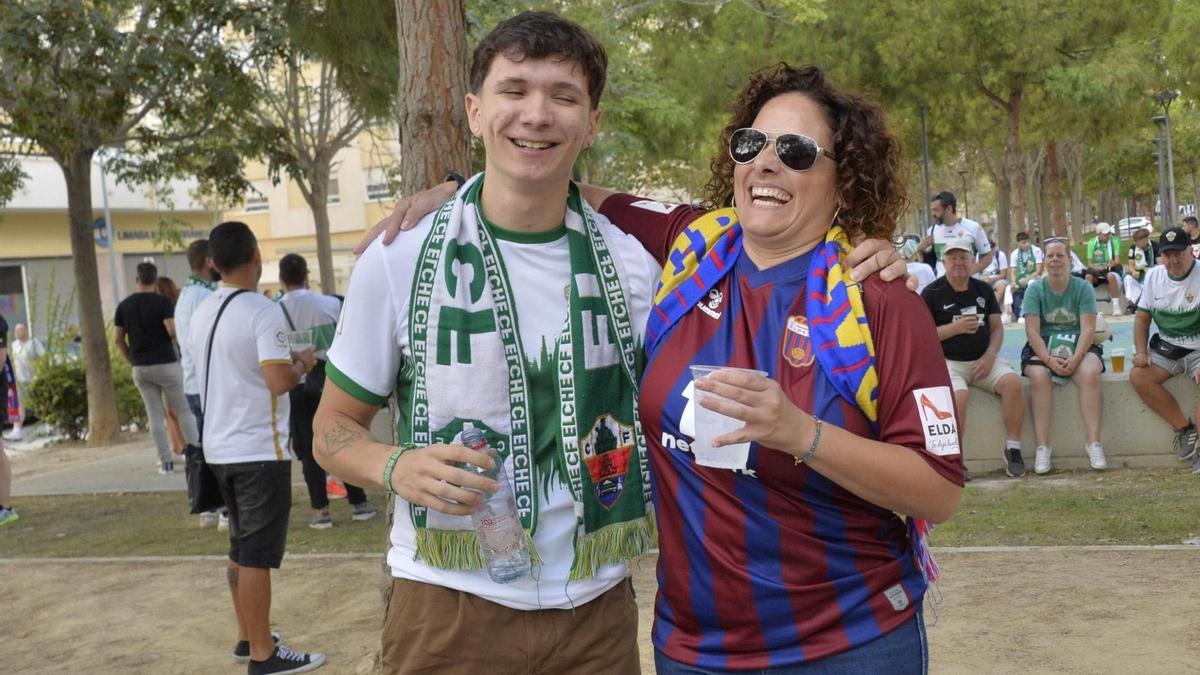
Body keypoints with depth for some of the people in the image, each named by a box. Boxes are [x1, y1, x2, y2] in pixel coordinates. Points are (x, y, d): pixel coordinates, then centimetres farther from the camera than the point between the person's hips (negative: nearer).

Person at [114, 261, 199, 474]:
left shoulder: (124, 306, 5)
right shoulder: (162, 302, -9)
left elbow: (118, 339, 6)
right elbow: (172, 331, -19)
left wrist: (132, 359, 15)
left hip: (140, 368, 4)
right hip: (166, 363, -4)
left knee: (155, 414, 7)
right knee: (183, 411, 7)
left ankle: (166, 461, 6)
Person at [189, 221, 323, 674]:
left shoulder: (202, 314, 9)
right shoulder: (263, 312, -17)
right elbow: (279, 381, -23)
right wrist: (303, 364, -3)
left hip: (220, 447, 8)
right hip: (259, 450, -8)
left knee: (241, 549, 18)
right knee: (257, 555, -2)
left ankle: (247, 637, 27)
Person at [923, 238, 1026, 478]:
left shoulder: (983, 289, 13)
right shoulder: (932, 293, -1)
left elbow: (997, 327, 12)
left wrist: (989, 356, -5)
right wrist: (956, 327, -15)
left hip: (983, 360, 4)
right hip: (948, 362, -4)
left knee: (1013, 382, -24)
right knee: (959, 394, -34)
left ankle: (1013, 447, -10)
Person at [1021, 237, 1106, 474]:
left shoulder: (1083, 288, 4)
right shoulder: (1035, 290, 4)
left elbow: (1088, 328, -6)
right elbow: (1032, 331, -6)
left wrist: (1076, 358, -22)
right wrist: (1049, 359, -21)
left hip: (1078, 346, 0)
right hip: (1043, 348, 0)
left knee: (1089, 374, -32)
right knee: (1039, 377, -32)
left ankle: (1094, 443, -29)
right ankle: (1043, 447, -30)